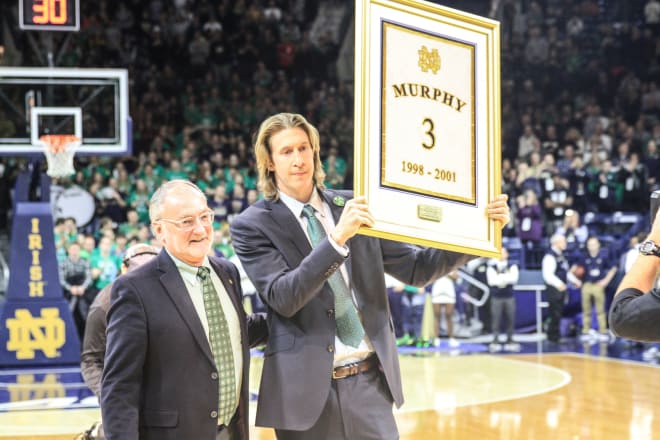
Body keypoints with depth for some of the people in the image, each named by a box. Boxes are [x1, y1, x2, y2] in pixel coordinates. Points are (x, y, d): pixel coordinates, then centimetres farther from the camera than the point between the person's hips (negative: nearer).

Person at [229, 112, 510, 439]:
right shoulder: (252, 226, -3)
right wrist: (336, 238, -28)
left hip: (371, 382, 3)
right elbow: (283, 298, -17)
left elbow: (416, 269, 9)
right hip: (307, 389, -3)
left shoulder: (351, 206, 8)